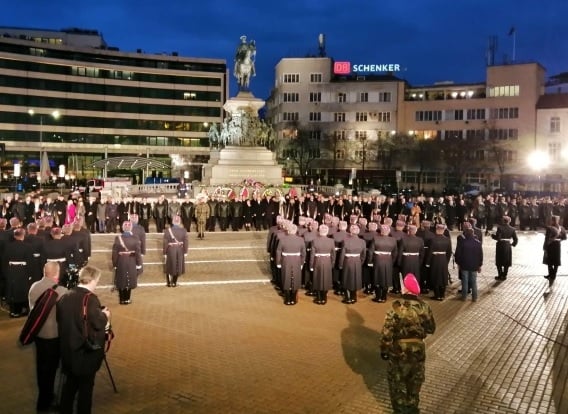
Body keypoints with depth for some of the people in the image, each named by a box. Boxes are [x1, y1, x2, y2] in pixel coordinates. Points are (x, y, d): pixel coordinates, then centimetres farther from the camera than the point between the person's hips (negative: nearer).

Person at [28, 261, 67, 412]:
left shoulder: (33, 287, -3)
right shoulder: (61, 291, -24)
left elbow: (32, 308, 8)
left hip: (37, 332, 6)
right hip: (54, 335, -6)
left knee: (41, 366, 21)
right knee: (50, 367, 9)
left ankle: (44, 395, 38)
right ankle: (44, 402, 22)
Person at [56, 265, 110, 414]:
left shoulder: (65, 297, 2)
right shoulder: (90, 298, -21)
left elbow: (60, 319, 12)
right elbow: (98, 322, -23)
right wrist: (105, 315, -2)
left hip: (68, 349, 7)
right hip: (86, 351, -7)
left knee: (70, 383, 21)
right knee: (86, 386, 8)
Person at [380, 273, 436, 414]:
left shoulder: (396, 308, -22)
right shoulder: (424, 307, -13)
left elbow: (387, 332, -17)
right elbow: (431, 329, 2)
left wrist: (384, 350, -4)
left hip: (399, 350, -3)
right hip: (418, 348, 3)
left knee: (397, 380, 17)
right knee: (415, 380, 23)